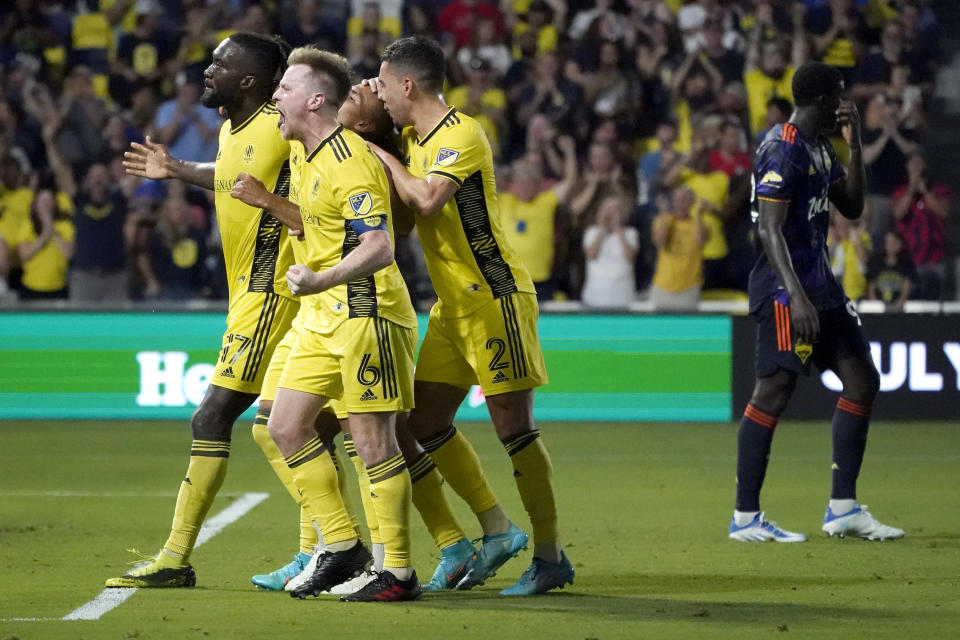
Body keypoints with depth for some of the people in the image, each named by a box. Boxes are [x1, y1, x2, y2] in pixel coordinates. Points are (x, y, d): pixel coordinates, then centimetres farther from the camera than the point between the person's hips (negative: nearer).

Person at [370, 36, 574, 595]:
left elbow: (427, 199, -30)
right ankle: (497, 528, 16)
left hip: (495, 298, -9)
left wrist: (383, 156, -16)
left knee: (512, 424, -7)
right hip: (453, 304, 9)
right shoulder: (413, 139, 11)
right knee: (426, 421, 7)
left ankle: (551, 554, 0)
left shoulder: (462, 135, -17)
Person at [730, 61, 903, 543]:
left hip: (820, 284, 10)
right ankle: (745, 517, -8)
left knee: (862, 379, 7)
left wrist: (855, 146, 9)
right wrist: (796, 296, -28)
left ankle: (842, 509, 12)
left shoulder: (820, 149, 15)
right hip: (784, 289, -10)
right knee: (775, 389, -12)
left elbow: (851, 207, 20)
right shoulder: (783, 150, -14)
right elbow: (769, 229, -20)